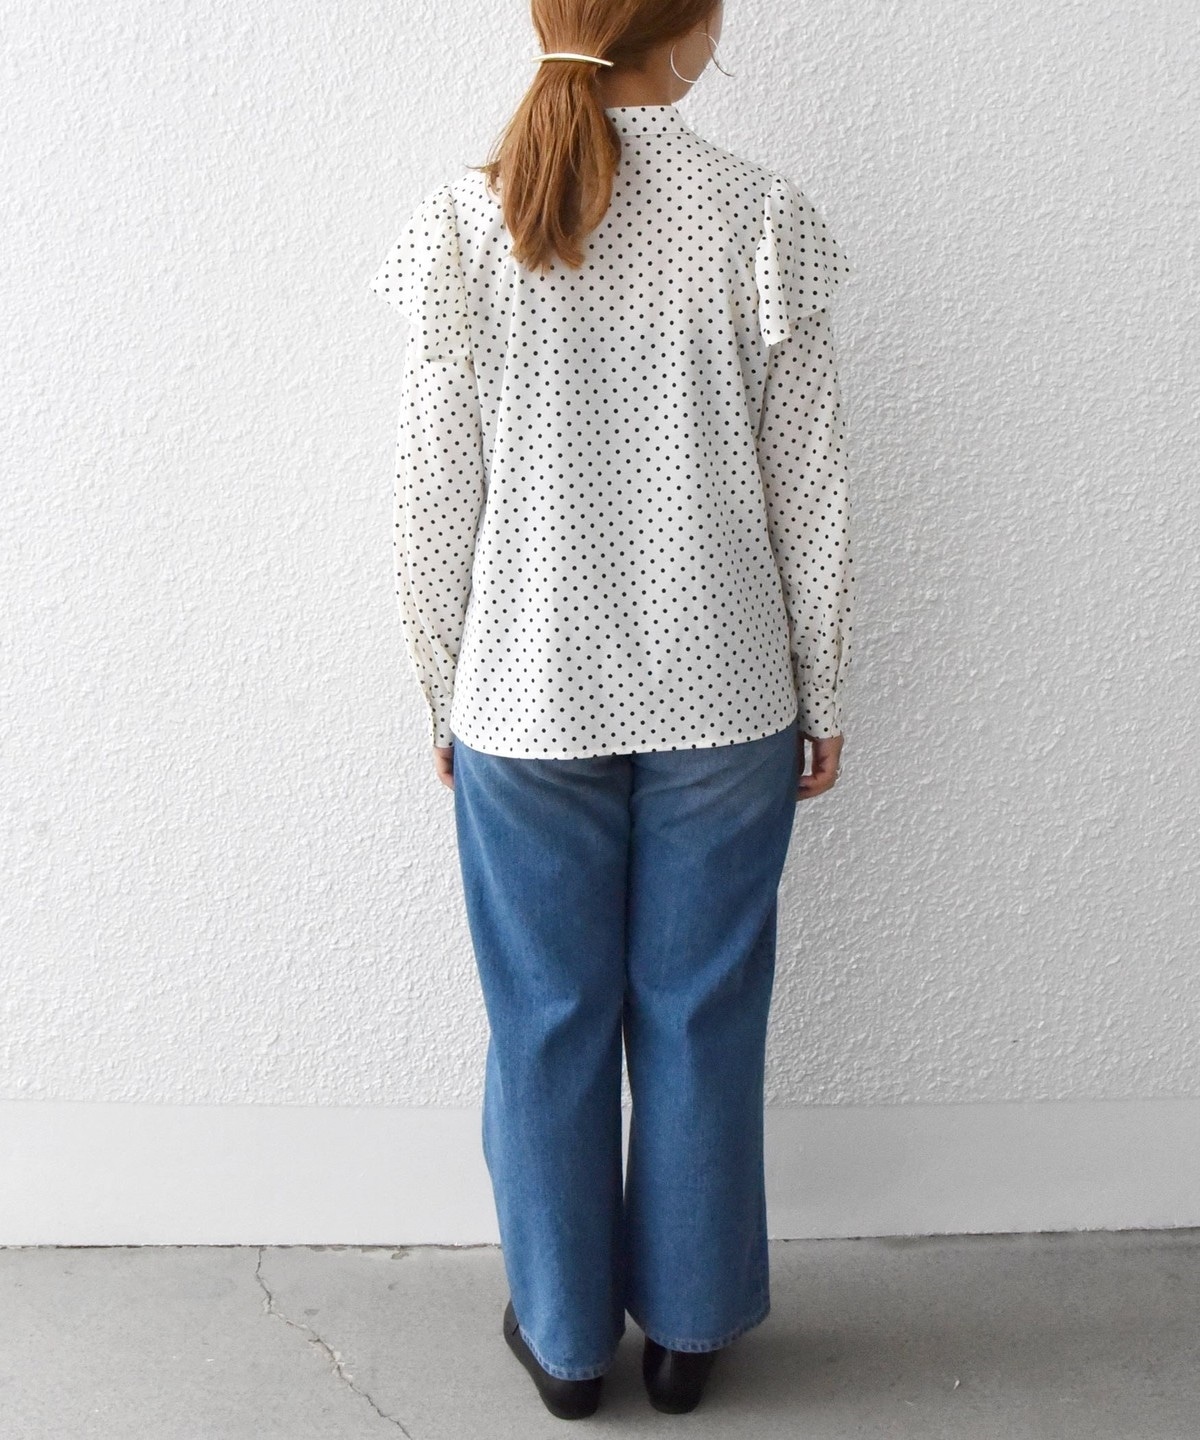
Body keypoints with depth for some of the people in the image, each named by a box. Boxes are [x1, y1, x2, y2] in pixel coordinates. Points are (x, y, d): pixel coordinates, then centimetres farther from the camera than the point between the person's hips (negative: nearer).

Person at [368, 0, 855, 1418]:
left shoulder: (461, 231, -7)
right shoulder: (762, 221, -7)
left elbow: (434, 505, -4)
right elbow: (808, 497, -4)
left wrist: (445, 697, 9)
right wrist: (821, 696, 8)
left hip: (526, 708, 0)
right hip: (723, 704, 0)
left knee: (548, 1022, 15)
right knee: (700, 1018, 15)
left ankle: (565, 1332, 33)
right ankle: (688, 1324, 34)